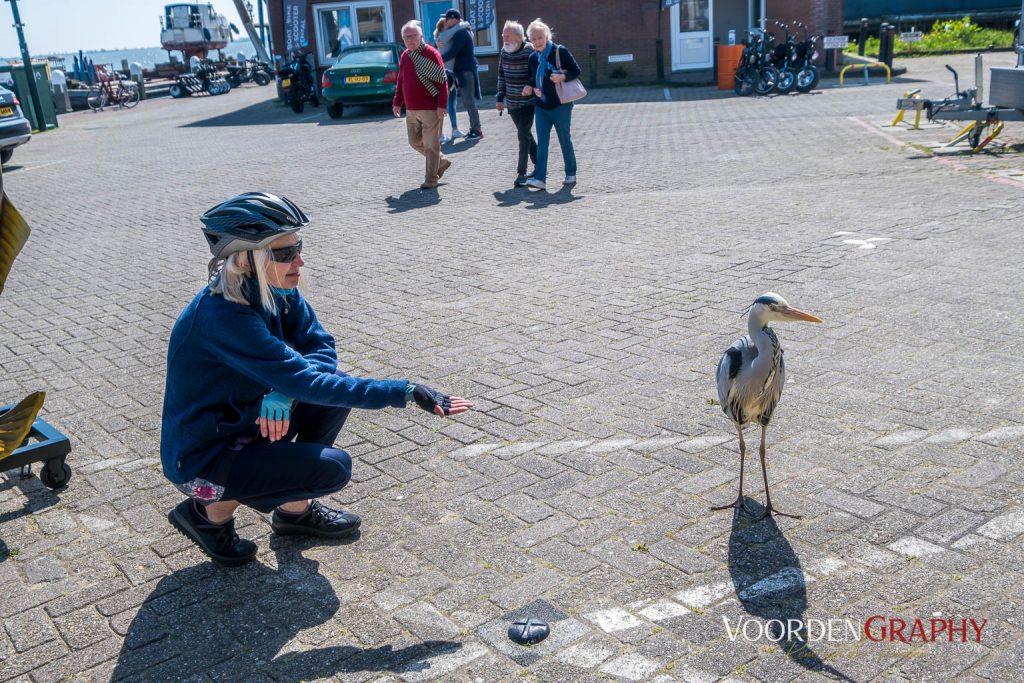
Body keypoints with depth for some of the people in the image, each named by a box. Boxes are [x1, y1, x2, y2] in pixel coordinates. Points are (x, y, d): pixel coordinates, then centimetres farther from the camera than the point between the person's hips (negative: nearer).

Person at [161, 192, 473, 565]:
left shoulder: (277, 292, -6)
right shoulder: (222, 316, -31)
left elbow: (321, 348, -6)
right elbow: (305, 382, -34)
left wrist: (284, 390, -29)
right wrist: (407, 392, -37)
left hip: (243, 424, 8)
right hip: (200, 459, -8)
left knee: (335, 383, -8)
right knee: (332, 467, -21)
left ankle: (295, 509, 8)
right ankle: (210, 510, 1)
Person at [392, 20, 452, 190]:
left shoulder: (431, 54, -9)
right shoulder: (404, 56, 12)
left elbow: (442, 81, -13)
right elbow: (400, 81, 20)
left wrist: (442, 105, -18)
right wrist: (397, 102, 14)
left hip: (431, 110, -7)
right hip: (411, 110, 7)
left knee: (431, 144, -1)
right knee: (415, 142, 14)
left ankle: (431, 179, 8)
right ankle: (442, 162, 32)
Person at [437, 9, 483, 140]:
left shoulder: (460, 33, -17)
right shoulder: (461, 31, 15)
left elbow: (451, 53, -23)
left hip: (466, 70, -10)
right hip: (463, 70, 10)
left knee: (469, 101, -8)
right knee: (468, 101, 13)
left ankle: (477, 130, -6)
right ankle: (474, 128, 18)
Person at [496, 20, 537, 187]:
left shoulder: (529, 51, -14)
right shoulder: (504, 52, 4)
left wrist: (530, 89, -18)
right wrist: (500, 97, 10)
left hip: (528, 102, -6)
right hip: (511, 103, 6)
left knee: (523, 135, -11)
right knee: (525, 135, 15)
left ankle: (521, 173, -9)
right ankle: (539, 165, 30)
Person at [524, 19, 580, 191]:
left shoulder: (560, 51, -9)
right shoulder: (533, 58, 8)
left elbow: (576, 71, -6)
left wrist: (563, 77, -24)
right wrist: (532, 87, -1)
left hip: (561, 105, -5)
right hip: (541, 106, 5)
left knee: (565, 141, 7)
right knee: (541, 143, -1)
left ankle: (571, 174, 22)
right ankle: (540, 178, -4)